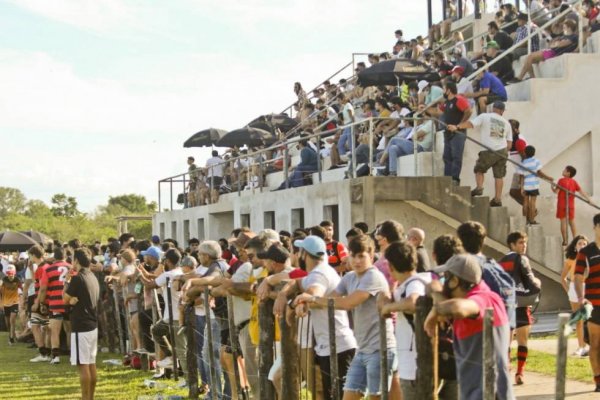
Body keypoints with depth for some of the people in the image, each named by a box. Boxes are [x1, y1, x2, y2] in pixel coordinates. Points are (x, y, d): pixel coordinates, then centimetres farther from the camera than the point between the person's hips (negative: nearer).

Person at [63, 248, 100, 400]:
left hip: (81, 327, -9)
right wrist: (73, 300, -1)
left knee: (83, 365, -6)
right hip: (92, 325, 9)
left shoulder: (77, 278, -16)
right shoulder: (93, 277, 11)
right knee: (91, 364, 12)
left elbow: (65, 299, -5)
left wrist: (66, 281, 6)